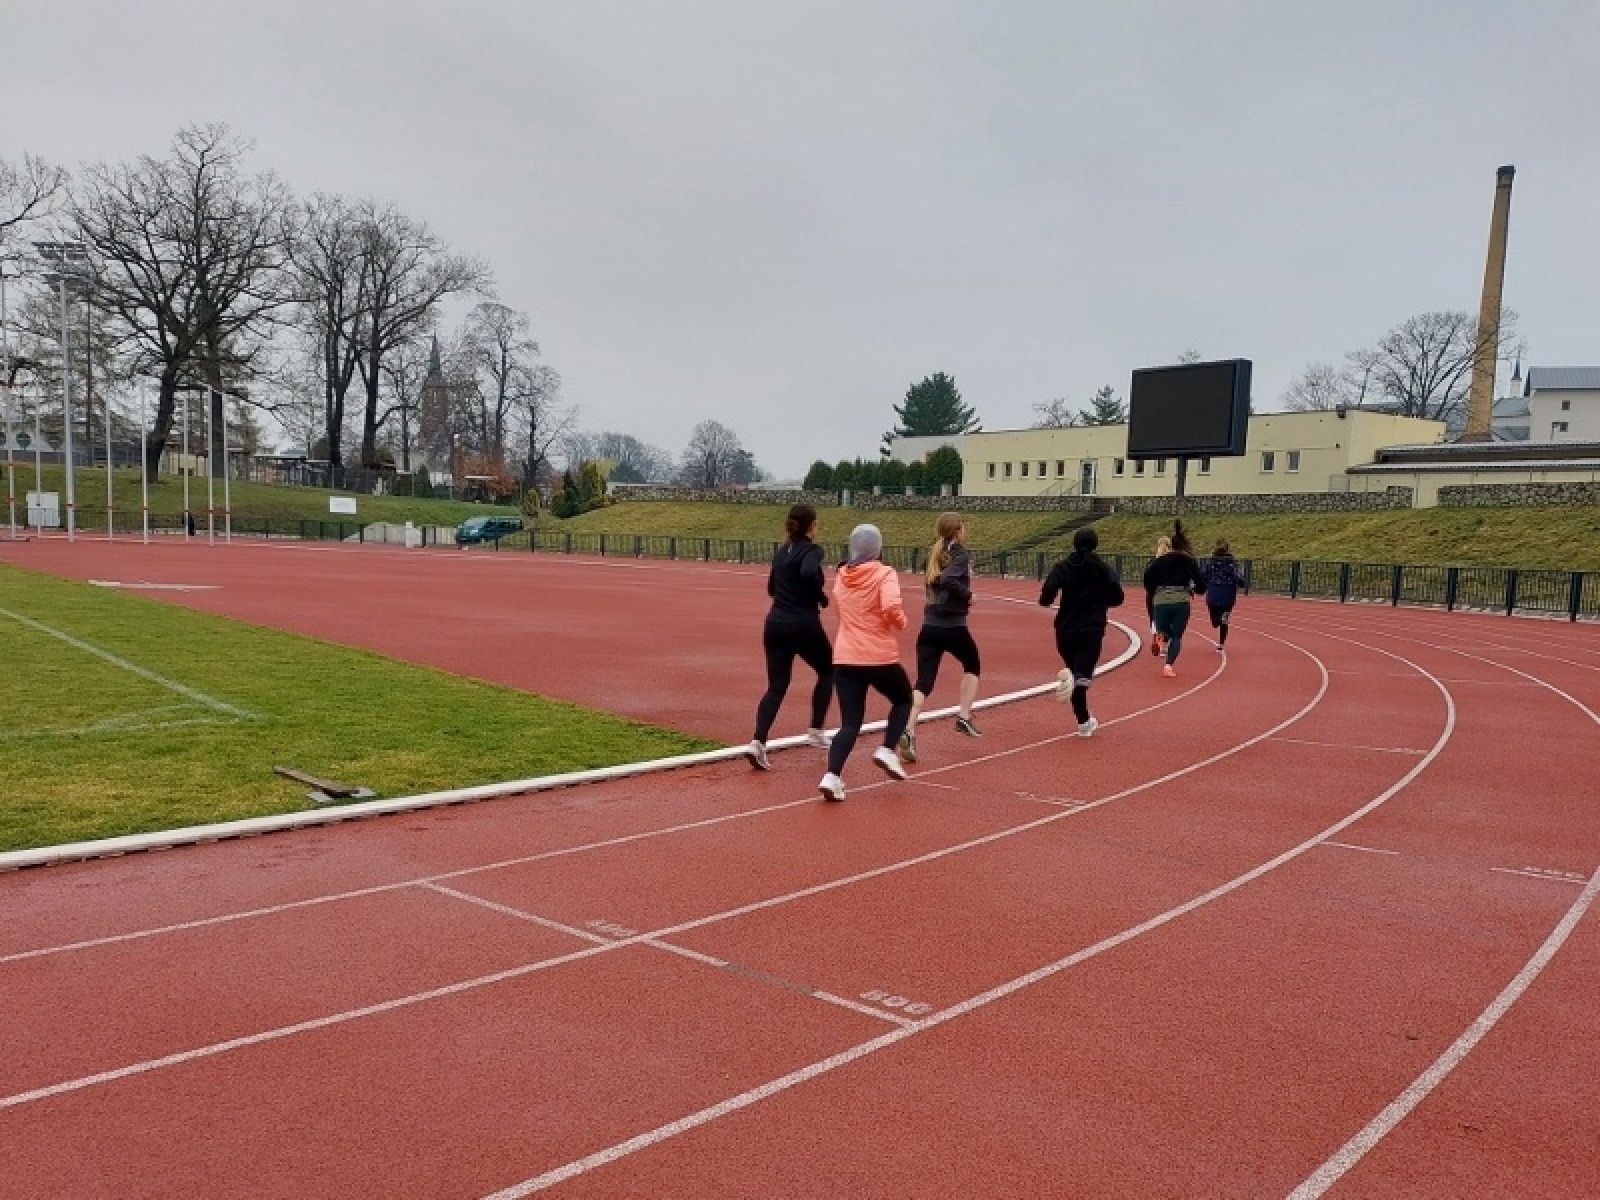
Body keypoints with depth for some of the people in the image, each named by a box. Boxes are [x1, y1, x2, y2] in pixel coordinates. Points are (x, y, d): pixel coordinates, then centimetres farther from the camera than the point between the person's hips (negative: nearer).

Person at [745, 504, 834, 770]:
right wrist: (822, 598, -14)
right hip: (804, 625, -5)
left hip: (775, 624, 6)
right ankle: (816, 731, 17)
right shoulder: (811, 550, -8)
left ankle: (758, 742, -14)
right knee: (827, 672, 20)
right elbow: (809, 573, -30)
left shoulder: (781, 551, 13)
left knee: (776, 686, 5)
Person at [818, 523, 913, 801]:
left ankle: (832, 776, -11)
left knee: (850, 723, 6)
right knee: (903, 699, 24)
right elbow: (891, 608, -22)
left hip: (844, 659, 4)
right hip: (880, 658, -4)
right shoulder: (884, 574, -7)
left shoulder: (840, 576, 8)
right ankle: (887, 750, 6)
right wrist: (900, 622, -4)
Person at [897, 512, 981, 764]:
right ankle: (964, 717, 20)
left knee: (923, 682, -2)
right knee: (972, 666, 24)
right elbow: (949, 580, -24)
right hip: (954, 628, -5)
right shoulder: (960, 554, -7)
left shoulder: (935, 553, 13)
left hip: (929, 628, 5)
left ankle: (908, 730, -21)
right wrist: (967, 594, -9)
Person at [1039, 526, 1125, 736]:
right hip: (1092, 632, -2)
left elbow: (1046, 595, -12)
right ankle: (1073, 679, -45)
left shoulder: (1063, 567, 0)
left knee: (1076, 673, 17)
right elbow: (1117, 597, 0)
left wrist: (1045, 600, 11)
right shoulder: (1104, 568, 3)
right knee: (1082, 675, -8)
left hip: (1065, 630, 2)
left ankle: (1084, 722, 20)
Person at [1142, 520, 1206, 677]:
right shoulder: (1189, 561, 7)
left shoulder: (1161, 560, 10)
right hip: (1181, 602, -1)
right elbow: (1201, 586, 3)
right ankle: (1169, 665, -10)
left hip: (1160, 601, 1)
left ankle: (1161, 635, -21)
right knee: (1176, 637, 11)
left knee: (1167, 634, 16)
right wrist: (1191, 589, 24)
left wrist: (1151, 592, 11)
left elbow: (1148, 575, -4)